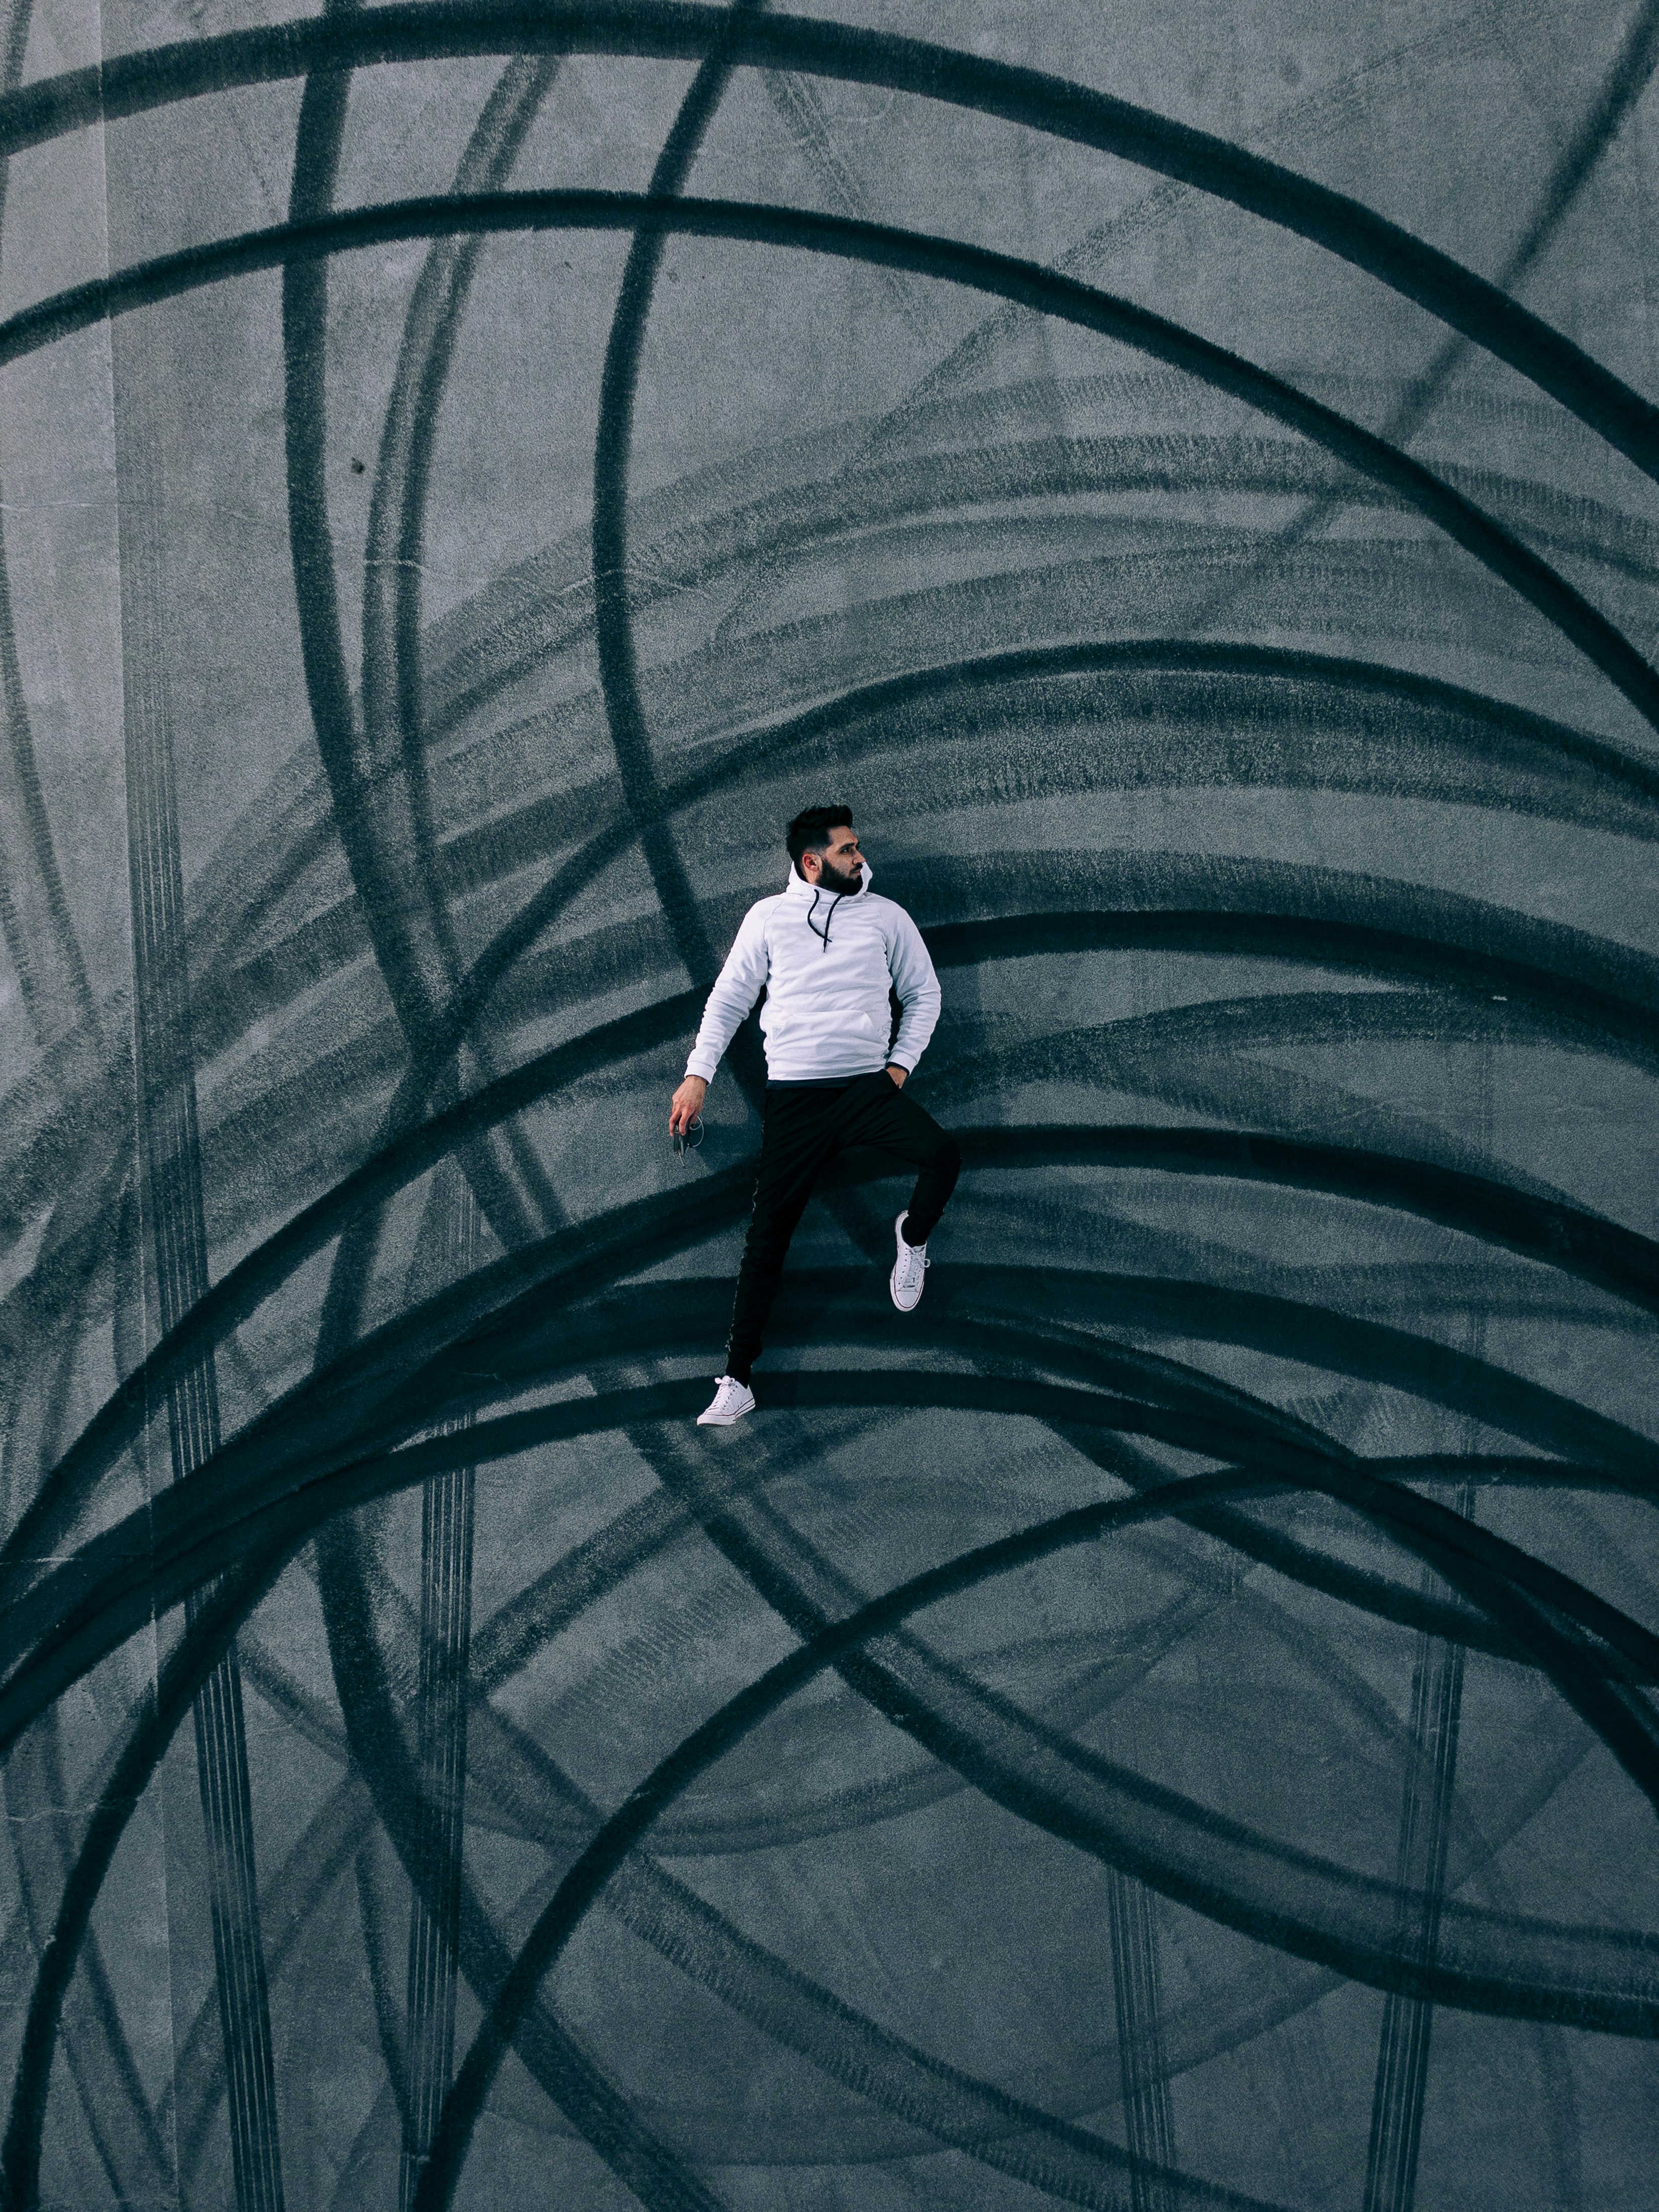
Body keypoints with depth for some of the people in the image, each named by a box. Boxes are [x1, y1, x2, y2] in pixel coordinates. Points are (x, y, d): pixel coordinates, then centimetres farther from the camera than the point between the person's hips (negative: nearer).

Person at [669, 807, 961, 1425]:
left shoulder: (885, 915, 8)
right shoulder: (768, 916, 6)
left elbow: (923, 992, 15)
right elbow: (728, 998, 11)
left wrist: (900, 1063, 4)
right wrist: (698, 1074, 3)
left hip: (869, 1088, 1)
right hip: (794, 1093, -1)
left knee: (942, 1155, -26)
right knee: (768, 1233, -4)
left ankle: (912, 1238, 9)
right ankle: (736, 1380, 1)